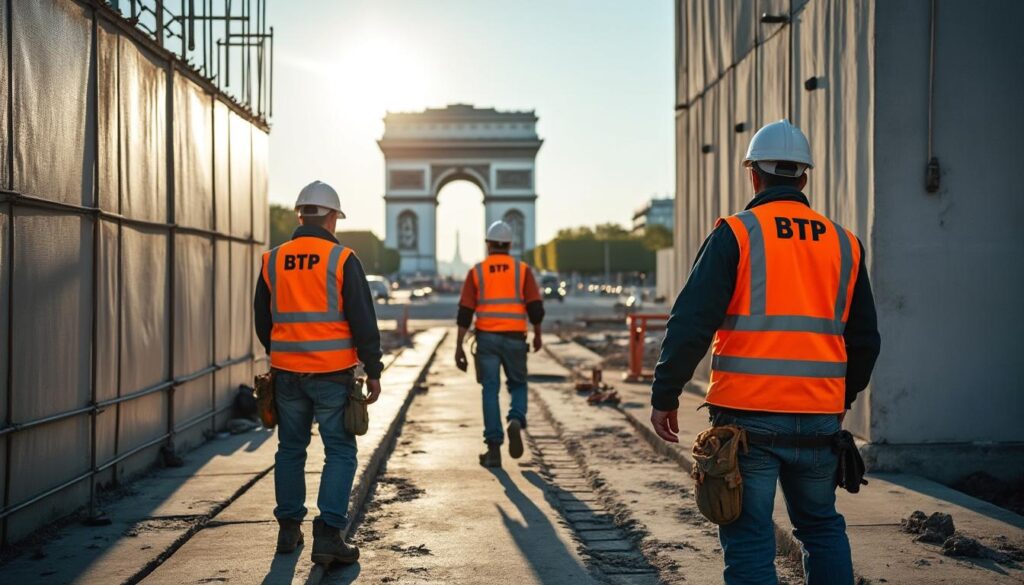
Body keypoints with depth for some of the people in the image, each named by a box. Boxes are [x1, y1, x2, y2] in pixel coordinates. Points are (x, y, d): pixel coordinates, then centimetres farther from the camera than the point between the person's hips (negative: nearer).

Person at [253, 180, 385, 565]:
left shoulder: (273, 260, 5)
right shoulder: (342, 259, -8)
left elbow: (262, 319, 15)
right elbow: (363, 320, -10)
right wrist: (373, 371, -3)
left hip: (287, 373, 4)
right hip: (333, 374, -4)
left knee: (291, 448, 17)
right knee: (340, 452, 2)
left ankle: (289, 529, 24)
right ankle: (328, 534, -4)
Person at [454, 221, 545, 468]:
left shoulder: (476, 271, 4)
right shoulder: (522, 270, 3)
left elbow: (465, 312, -1)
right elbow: (535, 308, -1)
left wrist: (459, 346, 2)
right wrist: (537, 336, 15)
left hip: (486, 338, 0)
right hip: (514, 339, 0)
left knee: (490, 391, 5)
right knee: (518, 385, 17)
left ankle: (494, 449, 1)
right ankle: (516, 421, -12)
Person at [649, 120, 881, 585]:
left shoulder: (736, 233, -6)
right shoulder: (844, 244, 9)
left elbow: (691, 324, -11)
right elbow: (864, 339, 15)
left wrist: (664, 396, -2)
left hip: (748, 415, -4)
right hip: (819, 417, 5)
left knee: (748, 537, 2)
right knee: (822, 527, 22)